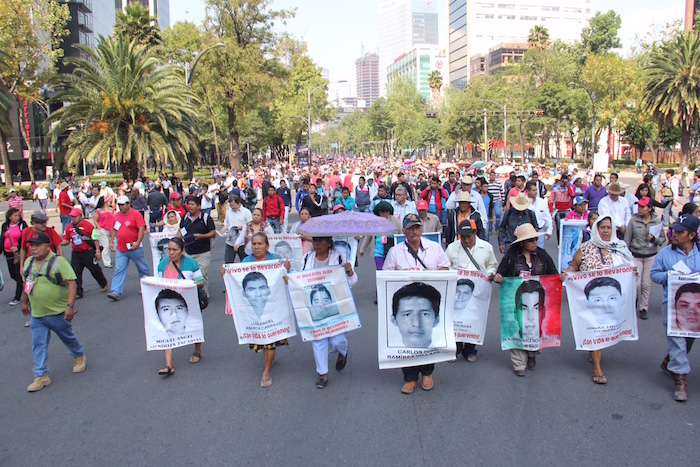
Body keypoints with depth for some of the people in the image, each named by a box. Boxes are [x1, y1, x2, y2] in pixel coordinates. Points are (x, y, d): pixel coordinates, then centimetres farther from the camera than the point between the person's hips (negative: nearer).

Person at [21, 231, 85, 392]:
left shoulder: (58, 262, -17)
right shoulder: (29, 263, 3)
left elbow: (71, 284, -21)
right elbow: (27, 284, 18)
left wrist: (70, 306, -26)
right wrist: (24, 302, 24)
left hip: (58, 313, -5)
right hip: (36, 314, 5)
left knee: (68, 337, 15)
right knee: (38, 345, 5)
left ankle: (79, 357, 40)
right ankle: (41, 376, 14)